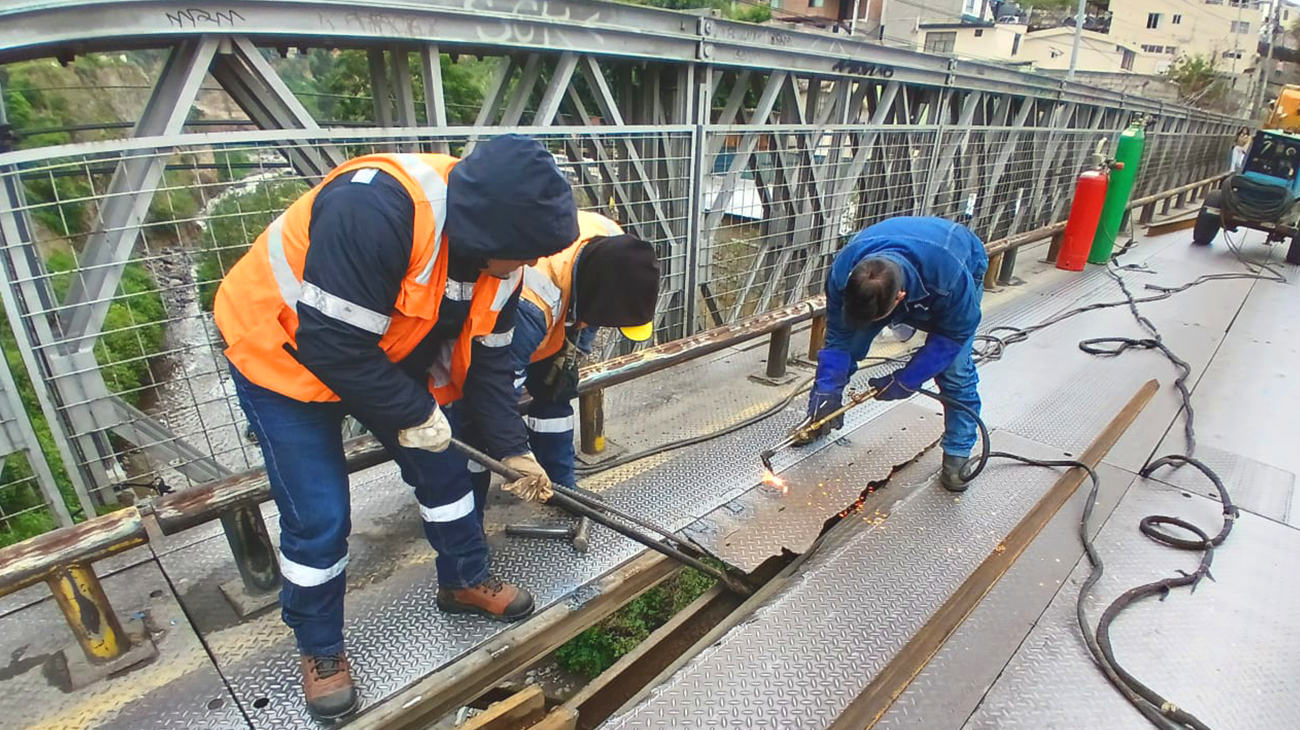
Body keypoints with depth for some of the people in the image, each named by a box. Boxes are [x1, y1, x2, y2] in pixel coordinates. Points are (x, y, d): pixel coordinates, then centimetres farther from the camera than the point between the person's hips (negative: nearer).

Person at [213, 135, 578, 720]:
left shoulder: (498, 252, -14)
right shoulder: (374, 208, -39)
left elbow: (487, 359, -5)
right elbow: (333, 344, -36)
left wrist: (511, 449, -6)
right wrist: (416, 413, -23)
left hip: (390, 358, 7)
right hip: (285, 354, -6)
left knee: (444, 469, 10)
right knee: (318, 518, -2)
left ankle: (465, 581, 35)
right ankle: (319, 649, 24)